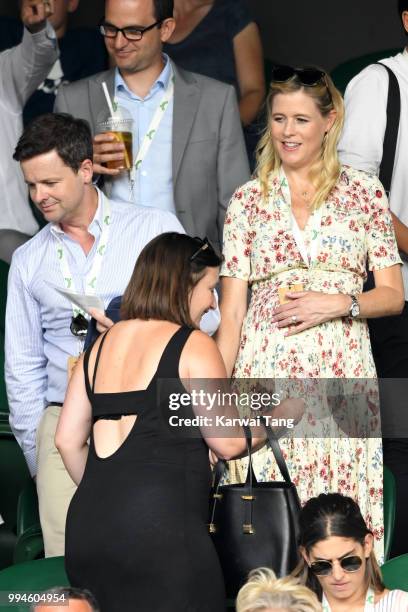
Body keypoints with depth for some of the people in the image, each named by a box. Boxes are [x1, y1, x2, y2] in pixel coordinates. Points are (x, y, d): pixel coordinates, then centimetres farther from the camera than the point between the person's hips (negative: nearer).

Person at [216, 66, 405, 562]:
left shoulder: (364, 193, 7)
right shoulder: (248, 201, 8)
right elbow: (231, 312, 6)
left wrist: (339, 302, -10)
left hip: (343, 372, 0)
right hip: (266, 371, 0)